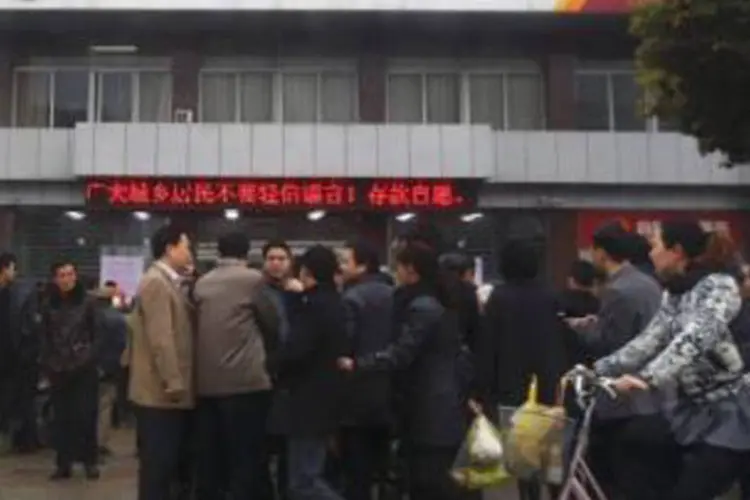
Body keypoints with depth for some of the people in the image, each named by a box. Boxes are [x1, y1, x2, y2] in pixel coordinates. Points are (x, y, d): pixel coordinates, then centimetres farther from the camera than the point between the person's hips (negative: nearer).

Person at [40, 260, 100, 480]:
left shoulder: (87, 301, -3)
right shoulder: (48, 304, 3)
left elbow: (96, 333, 1)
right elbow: (45, 337, 7)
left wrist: (94, 360, -4)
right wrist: (47, 367, 3)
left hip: (84, 368, -2)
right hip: (58, 369, 2)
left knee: (85, 415, -1)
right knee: (61, 417, 5)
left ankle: (90, 461, 11)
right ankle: (63, 463, 14)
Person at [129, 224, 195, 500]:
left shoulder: (169, 282, 17)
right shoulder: (156, 282, -15)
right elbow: (160, 338, -22)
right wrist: (174, 383, -22)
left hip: (171, 391, 10)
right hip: (161, 392, -10)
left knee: (170, 462, 14)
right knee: (158, 463, -3)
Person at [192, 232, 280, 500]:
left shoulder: (201, 284, 11)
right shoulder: (252, 279, -5)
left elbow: (198, 325, 16)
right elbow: (272, 322, 3)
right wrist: (264, 345, 23)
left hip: (206, 382, 6)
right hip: (244, 380, -6)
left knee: (210, 458, 11)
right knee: (244, 459, 0)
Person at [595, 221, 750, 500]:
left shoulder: (718, 285, -17)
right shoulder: (674, 293, 8)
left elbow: (695, 340, -33)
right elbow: (650, 340, 5)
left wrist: (647, 378, -46)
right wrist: (598, 369, -3)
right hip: (690, 409, 8)